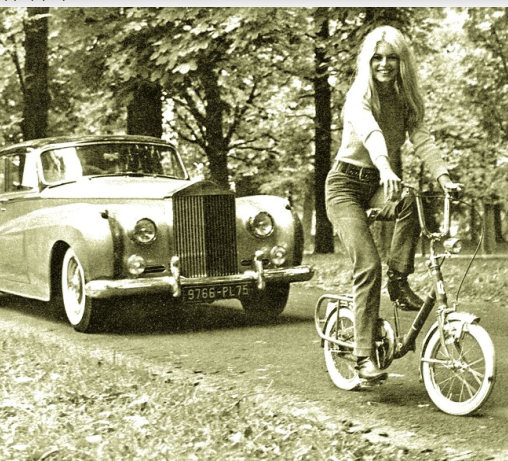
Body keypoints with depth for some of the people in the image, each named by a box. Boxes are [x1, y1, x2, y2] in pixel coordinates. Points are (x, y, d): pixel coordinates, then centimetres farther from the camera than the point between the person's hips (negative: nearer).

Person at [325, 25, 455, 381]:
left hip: (381, 186, 4)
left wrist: (443, 176, -27)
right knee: (368, 264, -18)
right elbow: (370, 131, -36)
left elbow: (422, 139, -10)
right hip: (347, 184, -4)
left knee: (410, 203, -33)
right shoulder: (359, 97, -16)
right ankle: (365, 356, -13)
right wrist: (385, 168, -55)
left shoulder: (407, 99, 2)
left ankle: (399, 282, -14)